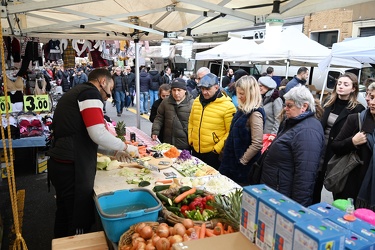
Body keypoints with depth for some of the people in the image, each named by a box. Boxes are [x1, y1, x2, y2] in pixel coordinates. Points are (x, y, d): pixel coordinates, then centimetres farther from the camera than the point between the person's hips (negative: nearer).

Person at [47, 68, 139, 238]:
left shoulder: (74, 93, 20)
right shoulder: (90, 93, -10)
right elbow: (99, 134, -21)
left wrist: (116, 150, 19)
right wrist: (126, 147, -5)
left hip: (59, 164, 10)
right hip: (73, 168, -10)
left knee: (65, 214, 22)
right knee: (80, 219, 4)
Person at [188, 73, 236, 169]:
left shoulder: (227, 106, -13)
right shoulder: (197, 101, 7)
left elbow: (231, 132, -13)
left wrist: (218, 148, -14)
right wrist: (190, 140, 10)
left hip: (213, 153, -6)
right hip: (195, 150, 6)